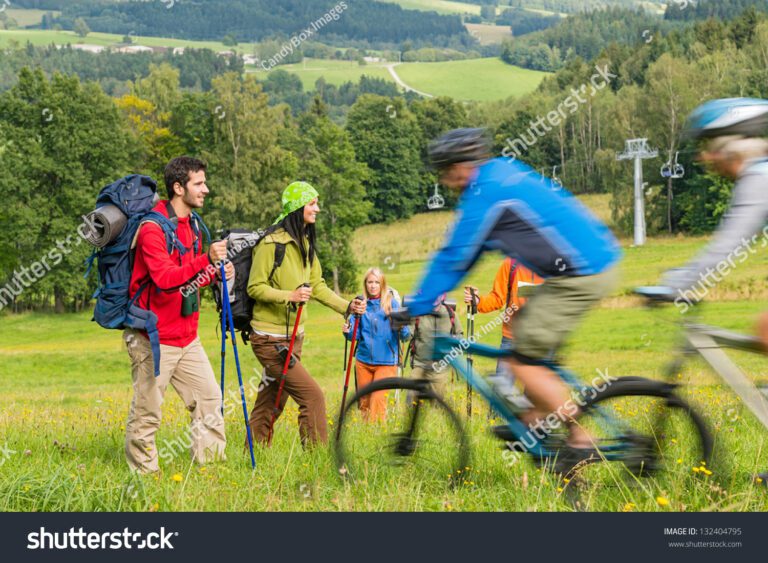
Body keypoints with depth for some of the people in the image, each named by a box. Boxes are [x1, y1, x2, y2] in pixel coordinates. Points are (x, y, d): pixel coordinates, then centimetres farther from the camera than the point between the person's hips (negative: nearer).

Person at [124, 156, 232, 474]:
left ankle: (211, 463, 17)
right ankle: (143, 475, 11)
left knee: (209, 398, 9)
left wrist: (214, 275, 2)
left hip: (187, 337, 9)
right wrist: (207, 260, -38)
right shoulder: (153, 228, -17)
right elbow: (165, 278, -30)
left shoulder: (192, 224, 12)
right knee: (146, 414, 0)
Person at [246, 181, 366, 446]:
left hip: (294, 337, 9)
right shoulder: (272, 243, -16)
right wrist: (290, 296, -27)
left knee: (272, 402, 13)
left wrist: (346, 306, 4)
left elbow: (317, 285, 16)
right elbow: (255, 287, -15)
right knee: (312, 396, -12)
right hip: (270, 338, -9)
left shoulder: (306, 243, 11)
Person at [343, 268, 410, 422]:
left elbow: (405, 336, -4)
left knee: (378, 400, -14)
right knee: (364, 401, 11)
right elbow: (356, 335, 6)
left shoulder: (392, 303, -1)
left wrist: (402, 329, -26)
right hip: (363, 360, 3)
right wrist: (348, 332, -15)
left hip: (386, 361, -3)